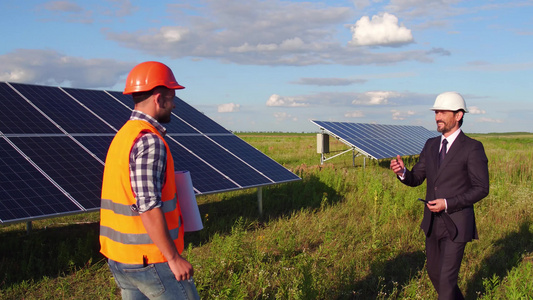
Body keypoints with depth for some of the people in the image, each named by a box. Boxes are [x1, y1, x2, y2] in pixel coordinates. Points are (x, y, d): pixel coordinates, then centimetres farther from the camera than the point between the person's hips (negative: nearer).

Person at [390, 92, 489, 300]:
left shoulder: (472, 148, -11)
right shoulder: (431, 145, 8)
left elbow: (481, 188, -12)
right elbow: (415, 179, 8)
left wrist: (447, 203, -20)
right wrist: (402, 171, -15)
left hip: (456, 224, -7)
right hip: (433, 222, 7)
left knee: (446, 279, -5)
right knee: (434, 273, 18)